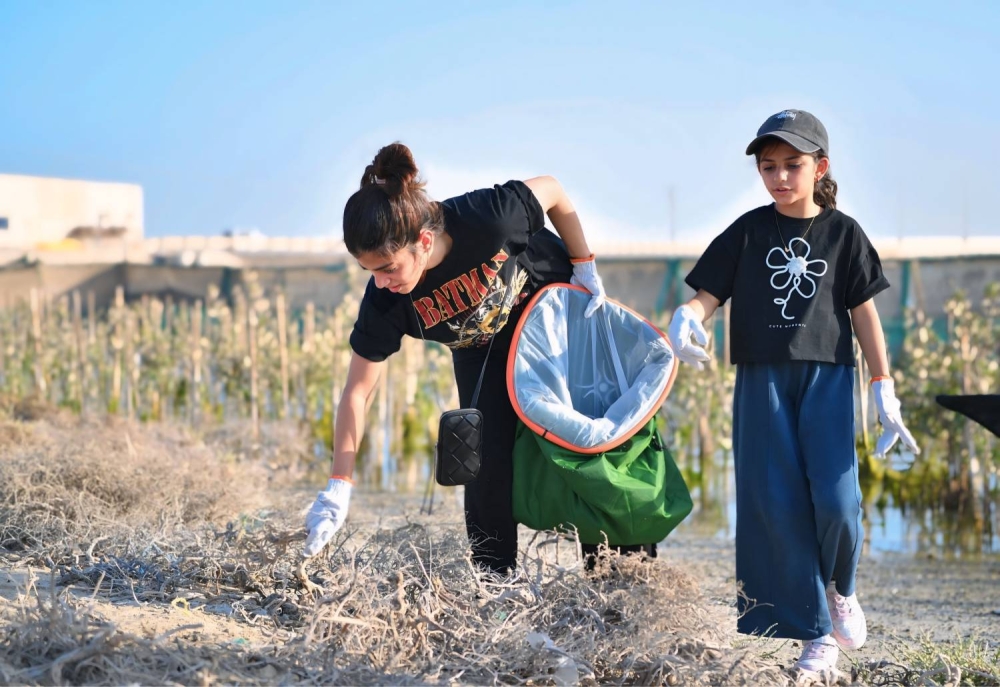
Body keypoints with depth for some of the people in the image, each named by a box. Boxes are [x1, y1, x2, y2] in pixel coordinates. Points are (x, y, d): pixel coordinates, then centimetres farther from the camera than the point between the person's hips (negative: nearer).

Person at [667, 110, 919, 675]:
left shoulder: (843, 232, 7)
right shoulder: (749, 231, 7)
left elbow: (864, 313, 6)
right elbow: (709, 294, 2)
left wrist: (884, 388, 1)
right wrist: (688, 316, -22)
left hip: (827, 377, -1)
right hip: (762, 379, 1)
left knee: (835, 500, -15)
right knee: (778, 506, -4)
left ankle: (841, 588, 17)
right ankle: (816, 634, 5)